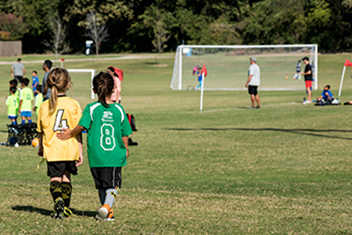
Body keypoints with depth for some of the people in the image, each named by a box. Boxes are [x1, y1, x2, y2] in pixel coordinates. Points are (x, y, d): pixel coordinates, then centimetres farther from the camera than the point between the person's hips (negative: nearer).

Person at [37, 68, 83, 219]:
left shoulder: (44, 106, -1)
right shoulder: (74, 105, -5)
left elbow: (41, 131, 8)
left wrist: (40, 148, 24)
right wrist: (80, 152, 2)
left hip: (52, 149, 0)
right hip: (70, 149, 0)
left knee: (55, 178, 3)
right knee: (66, 177, 17)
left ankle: (58, 200, -23)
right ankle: (65, 208, 17)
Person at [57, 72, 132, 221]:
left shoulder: (91, 108, -4)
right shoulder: (119, 109, 1)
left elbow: (82, 126, -15)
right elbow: (125, 134, 7)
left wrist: (71, 133, 4)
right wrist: (126, 150, 22)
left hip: (96, 156, 0)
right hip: (116, 155, 0)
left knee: (101, 185, 15)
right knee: (113, 184, 2)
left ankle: (108, 213, 21)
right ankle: (107, 206, -23)